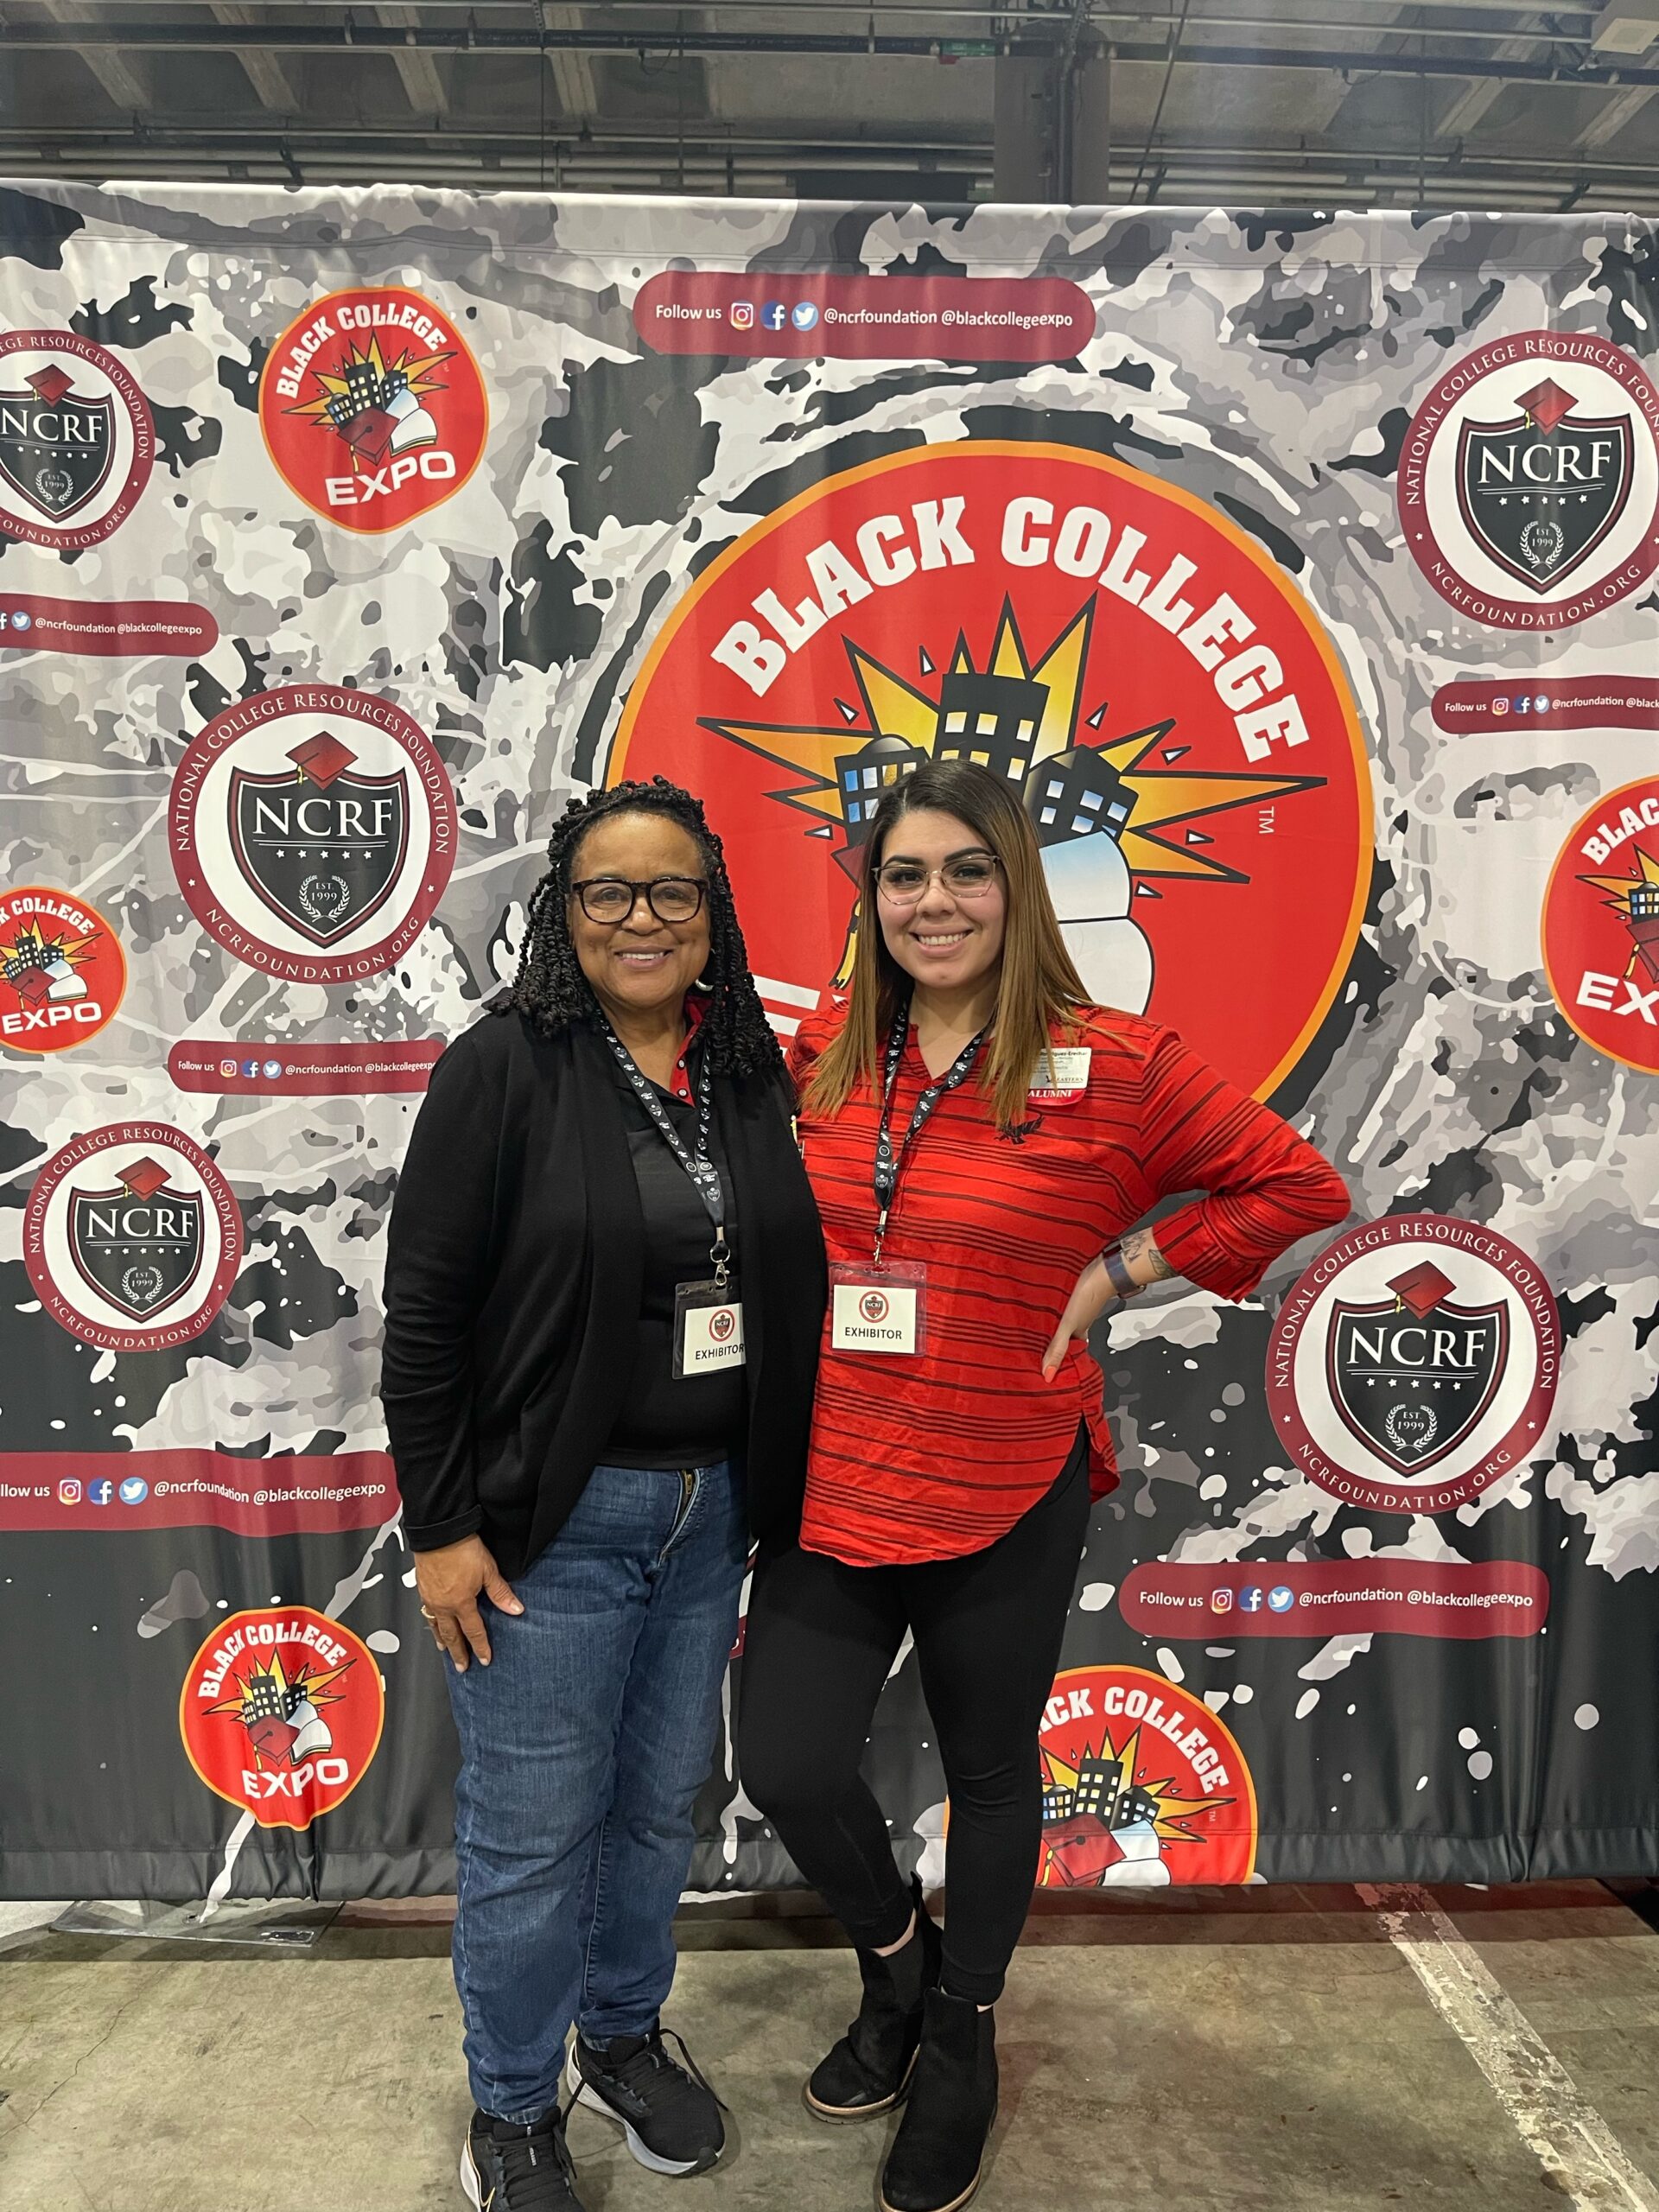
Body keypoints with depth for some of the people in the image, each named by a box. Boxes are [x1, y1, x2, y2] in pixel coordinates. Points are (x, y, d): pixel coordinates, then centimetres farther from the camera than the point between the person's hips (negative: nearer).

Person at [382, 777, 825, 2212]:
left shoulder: (751, 1075, 3)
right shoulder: (504, 1068, -11)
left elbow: (788, 1285, 9)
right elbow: (421, 1311, -11)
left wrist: (770, 1492, 8)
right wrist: (442, 1524, -11)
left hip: (710, 1507, 5)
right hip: (551, 1519, -5)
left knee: (662, 1797, 20)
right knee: (533, 1825, 9)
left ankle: (624, 2034, 46)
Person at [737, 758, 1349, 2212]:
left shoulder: (1112, 1066, -11)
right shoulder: (823, 1055, 0)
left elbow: (1299, 1187, -4)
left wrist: (1118, 1271, -9)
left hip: (1007, 1502, -3)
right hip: (830, 1484, 3)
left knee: (991, 1771, 16)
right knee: (787, 1765, 3)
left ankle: (963, 2037, 46)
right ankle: (896, 1956, 39)